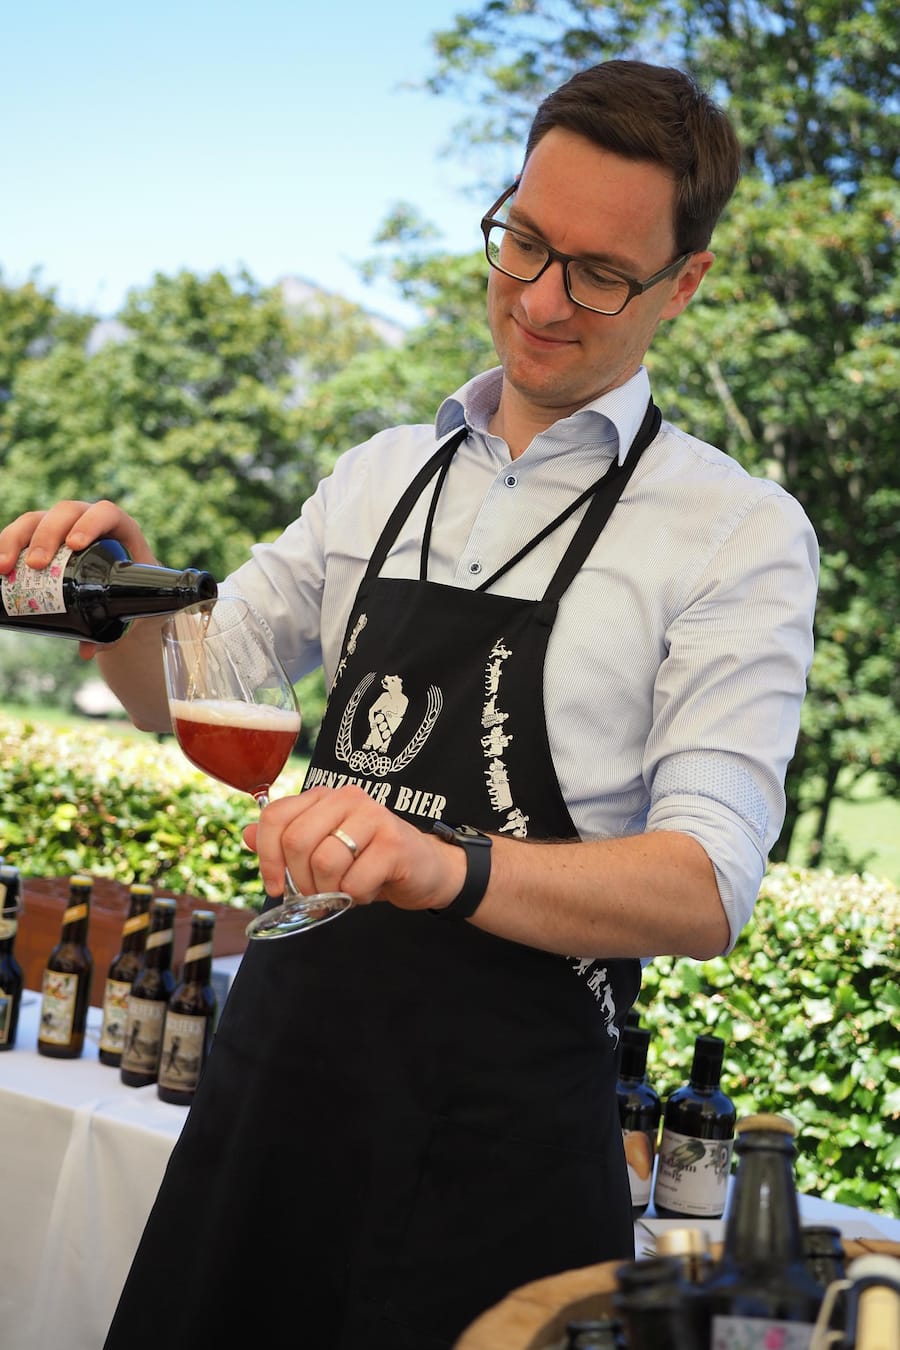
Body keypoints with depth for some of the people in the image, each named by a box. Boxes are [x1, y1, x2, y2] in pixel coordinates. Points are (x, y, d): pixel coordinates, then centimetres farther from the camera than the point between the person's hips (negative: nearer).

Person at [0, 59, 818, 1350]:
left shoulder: (740, 532, -7)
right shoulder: (384, 476, 9)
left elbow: (707, 889, -17)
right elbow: (186, 695, 16)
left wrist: (450, 865, -35)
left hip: (500, 1121, -4)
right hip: (274, 1062, 5)